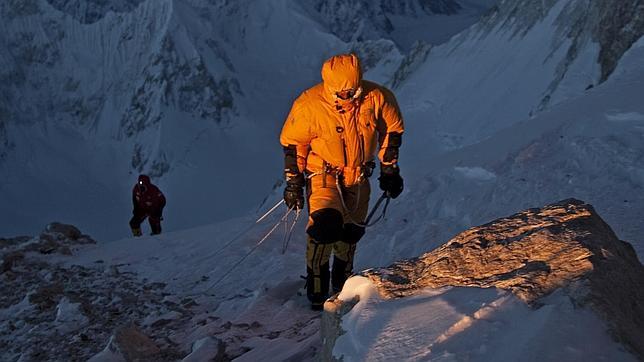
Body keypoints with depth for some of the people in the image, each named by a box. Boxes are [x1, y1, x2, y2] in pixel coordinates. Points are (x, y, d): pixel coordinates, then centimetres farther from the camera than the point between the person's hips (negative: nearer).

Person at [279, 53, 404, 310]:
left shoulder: (377, 98, -17)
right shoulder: (310, 105, -23)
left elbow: (392, 130, 2)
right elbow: (292, 144, -8)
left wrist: (389, 169, 4)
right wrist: (293, 181, -7)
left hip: (359, 176, 4)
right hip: (323, 175, -3)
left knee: (352, 231, 12)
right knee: (326, 223, -24)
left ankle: (342, 283, 38)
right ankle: (317, 288, -7)